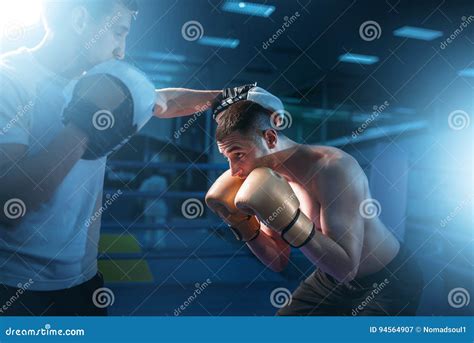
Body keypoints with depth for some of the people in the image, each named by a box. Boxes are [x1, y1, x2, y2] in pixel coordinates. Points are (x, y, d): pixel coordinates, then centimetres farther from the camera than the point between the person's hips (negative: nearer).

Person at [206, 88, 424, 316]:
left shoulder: (335, 169, -30)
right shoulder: (270, 177, -8)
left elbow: (346, 268, -32)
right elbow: (278, 262, 0)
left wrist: (289, 219, -41)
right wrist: (242, 223, -15)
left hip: (389, 280, -6)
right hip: (330, 279, 6)